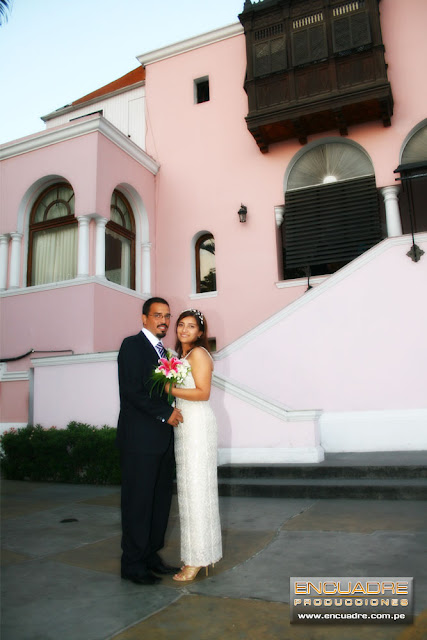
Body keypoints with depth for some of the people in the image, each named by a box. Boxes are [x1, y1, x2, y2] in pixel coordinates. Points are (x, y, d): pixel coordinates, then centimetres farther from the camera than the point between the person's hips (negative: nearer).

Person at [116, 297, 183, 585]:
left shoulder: (164, 352, 19)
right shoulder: (132, 345, -6)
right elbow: (132, 390, -16)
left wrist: (171, 413, 2)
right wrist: (165, 413, -15)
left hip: (162, 438, 8)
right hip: (140, 438, -8)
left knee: (161, 499, 13)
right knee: (138, 500, 1)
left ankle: (151, 556, 26)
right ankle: (133, 563, 14)